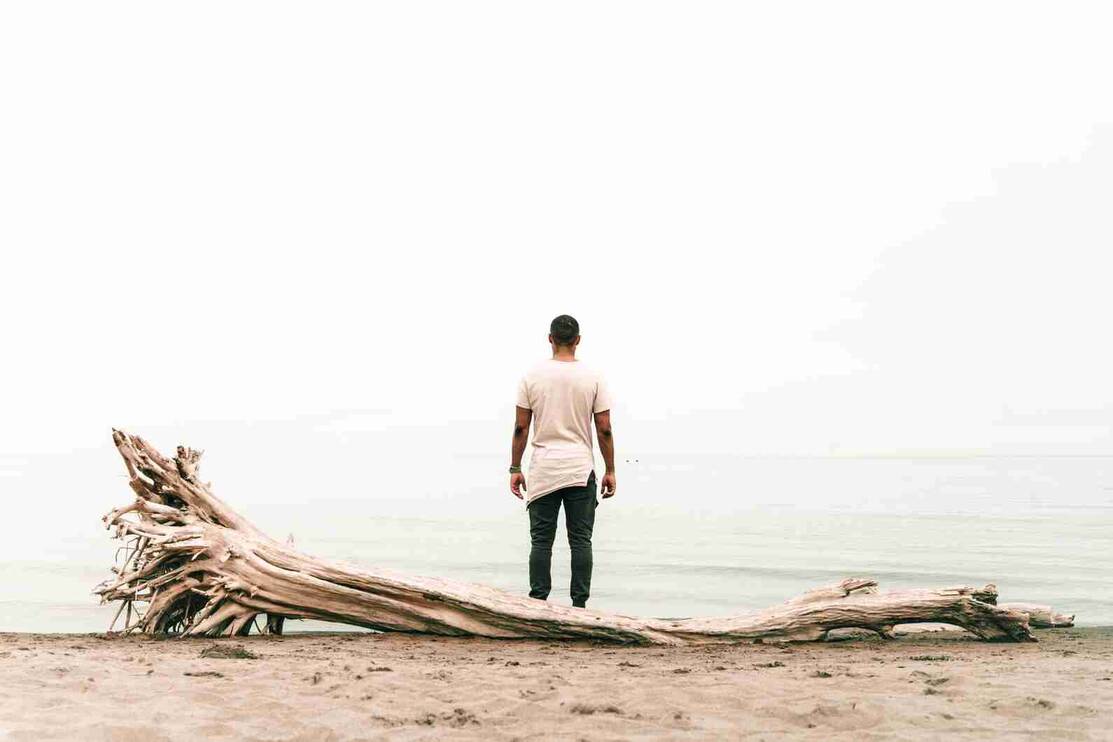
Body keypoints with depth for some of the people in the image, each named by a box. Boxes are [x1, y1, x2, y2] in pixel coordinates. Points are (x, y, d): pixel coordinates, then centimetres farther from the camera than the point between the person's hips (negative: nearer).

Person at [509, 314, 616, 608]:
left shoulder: (533, 376, 0)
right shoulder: (592, 378, 0)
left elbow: (521, 427, -1)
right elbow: (604, 429, -1)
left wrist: (515, 468, 6)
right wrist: (610, 471, 7)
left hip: (542, 471, 0)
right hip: (580, 470, 0)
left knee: (541, 541, 4)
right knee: (580, 541, 4)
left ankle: (538, 603, 3)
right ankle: (579, 604, 3)